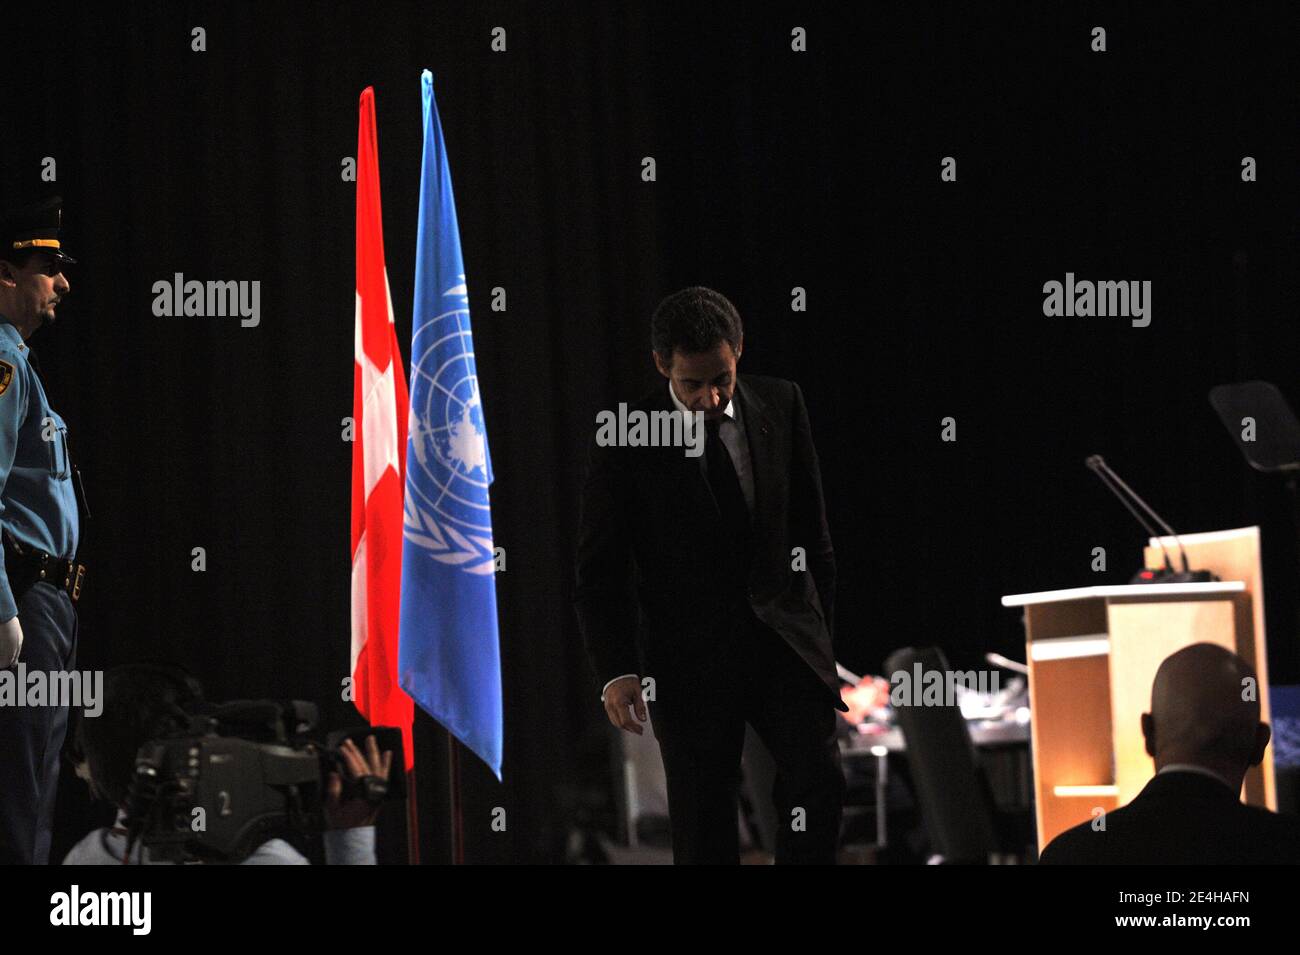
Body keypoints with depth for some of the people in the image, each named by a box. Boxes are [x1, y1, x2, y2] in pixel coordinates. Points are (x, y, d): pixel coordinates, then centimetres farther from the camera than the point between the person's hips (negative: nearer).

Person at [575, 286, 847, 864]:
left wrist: (820, 633, 14)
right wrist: (615, 671, -14)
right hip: (690, 658, -2)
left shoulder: (780, 405, 2)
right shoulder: (626, 442, -7)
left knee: (818, 781, -15)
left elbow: (811, 530, 12)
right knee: (702, 821, 1)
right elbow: (599, 571, -4)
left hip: (783, 638, 2)